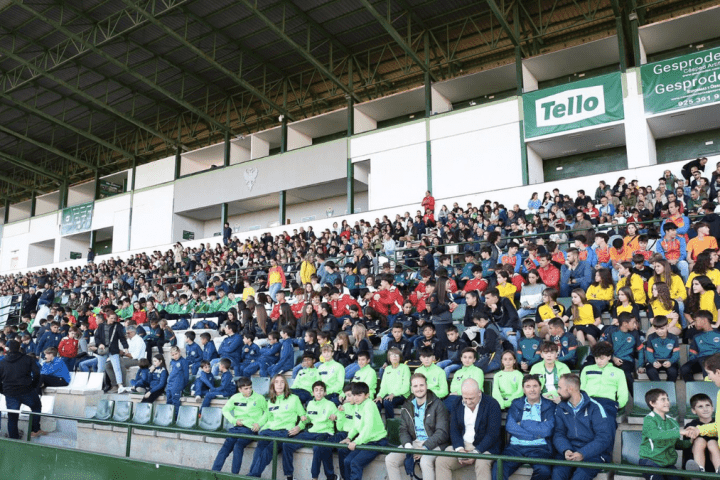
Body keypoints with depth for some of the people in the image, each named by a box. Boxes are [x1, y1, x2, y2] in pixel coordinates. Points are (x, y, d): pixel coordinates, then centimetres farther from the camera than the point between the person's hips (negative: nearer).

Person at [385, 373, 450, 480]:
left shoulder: (437, 405, -5)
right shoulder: (407, 406, 11)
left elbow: (442, 432, -10)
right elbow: (403, 430, 10)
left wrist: (425, 448, -20)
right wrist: (407, 445, -13)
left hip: (433, 444, -5)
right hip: (414, 442, 5)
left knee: (425, 461, -36)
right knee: (390, 460, -14)